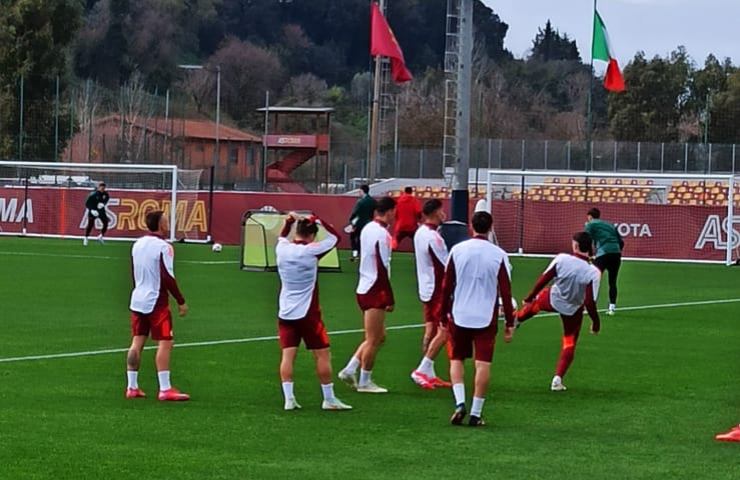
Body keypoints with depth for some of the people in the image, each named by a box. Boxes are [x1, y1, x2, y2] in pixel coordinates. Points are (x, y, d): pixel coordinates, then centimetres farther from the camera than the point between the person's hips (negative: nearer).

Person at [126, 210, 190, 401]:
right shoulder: (163, 247, -14)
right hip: (156, 302, -8)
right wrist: (181, 301, -10)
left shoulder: (137, 244, 9)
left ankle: (132, 387, 12)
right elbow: (167, 278, -17)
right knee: (165, 343, -5)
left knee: (137, 343, 10)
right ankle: (165, 389, -8)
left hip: (138, 300, 8)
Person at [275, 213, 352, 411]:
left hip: (285, 313, 5)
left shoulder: (282, 248, 1)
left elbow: (282, 236, 26)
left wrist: (289, 222, 17)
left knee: (288, 355, 2)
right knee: (323, 355, 4)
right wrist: (318, 221, 3)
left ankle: (289, 398, -6)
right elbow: (334, 237, -2)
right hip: (307, 313, -5)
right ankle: (329, 399, 8)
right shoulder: (311, 251, -13)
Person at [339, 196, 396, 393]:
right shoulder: (382, 234, -17)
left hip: (364, 289, 9)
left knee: (379, 336, 16)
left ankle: (350, 370, 14)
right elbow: (383, 269, -19)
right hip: (375, 292, -9)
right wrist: (390, 299, -15)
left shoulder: (368, 228, 11)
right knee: (373, 339, 1)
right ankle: (365, 381, 8)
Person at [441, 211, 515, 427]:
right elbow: (505, 291, -3)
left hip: (459, 315, 1)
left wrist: (444, 316, 11)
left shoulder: (457, 250, -1)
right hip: (486, 317, -1)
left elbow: (446, 286, 1)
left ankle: (460, 402, -5)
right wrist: (510, 324, 3)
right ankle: (475, 413, 0)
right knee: (483, 364, 3)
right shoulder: (498, 255, -4)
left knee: (456, 360, 14)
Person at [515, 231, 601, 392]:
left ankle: (516, 317, 63)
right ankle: (558, 379, 13)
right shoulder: (593, 273, -29)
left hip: (552, 300, 1)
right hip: (573, 309, -1)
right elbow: (589, 302, -26)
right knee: (569, 344, 17)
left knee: (534, 304, 36)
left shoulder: (561, 259, -25)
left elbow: (543, 280, -15)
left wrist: (530, 297, 1)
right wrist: (596, 322, -9)